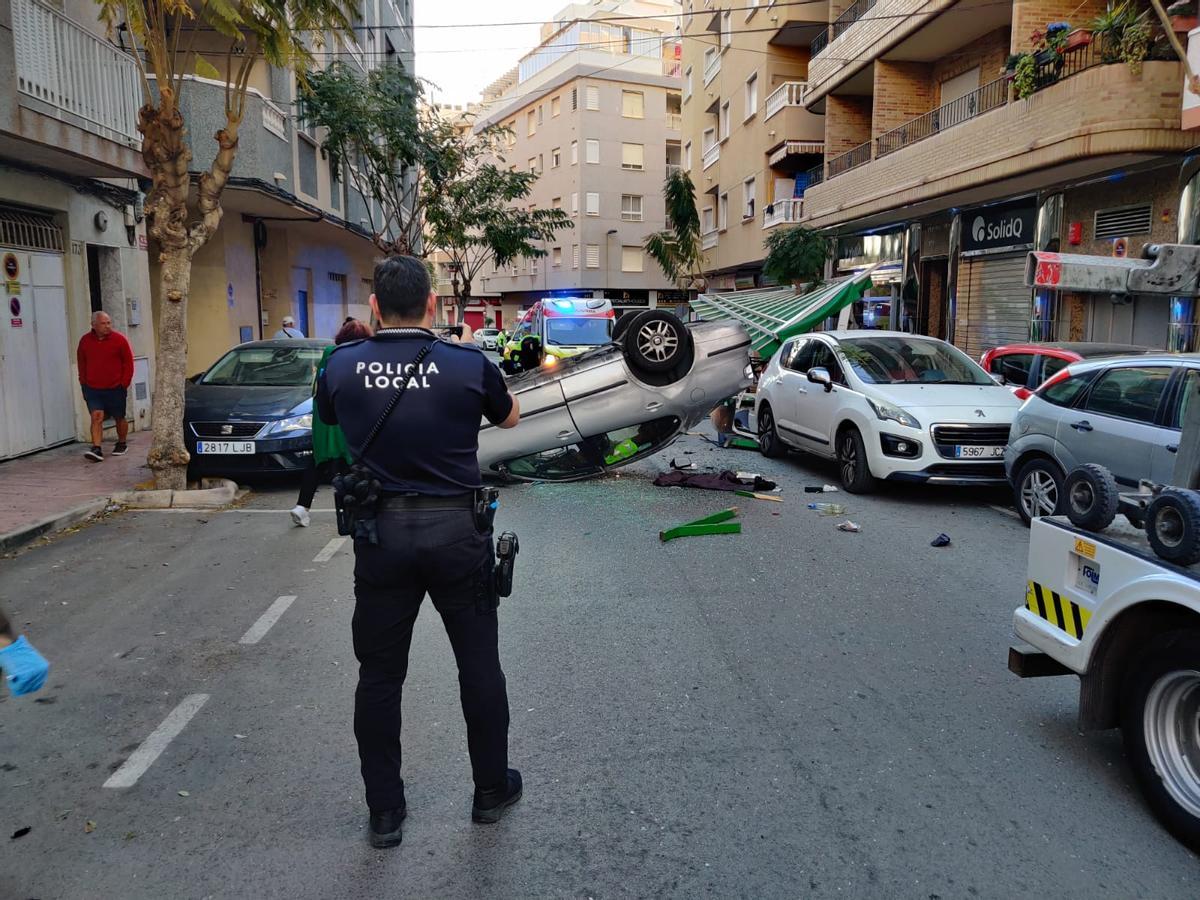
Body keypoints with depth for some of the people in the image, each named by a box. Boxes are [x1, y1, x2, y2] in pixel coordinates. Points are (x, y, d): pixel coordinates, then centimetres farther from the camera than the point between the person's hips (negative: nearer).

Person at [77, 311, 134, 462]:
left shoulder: (119, 339, -5)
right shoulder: (85, 341, 2)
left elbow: (128, 362, -2)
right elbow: (81, 364, 12)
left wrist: (124, 383, -5)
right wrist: (83, 383, 8)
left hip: (115, 388, -1)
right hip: (92, 389, 1)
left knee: (119, 417, 11)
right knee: (96, 417, -10)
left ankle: (122, 444, 30)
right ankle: (96, 449, -16)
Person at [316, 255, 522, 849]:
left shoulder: (342, 366, -4)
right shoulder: (470, 364, -10)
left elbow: (327, 426, 17)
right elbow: (510, 418, 11)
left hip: (381, 532, 1)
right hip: (457, 531, -1)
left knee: (379, 676, 14)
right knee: (479, 666, 15)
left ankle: (384, 813, 24)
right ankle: (492, 791, 31)